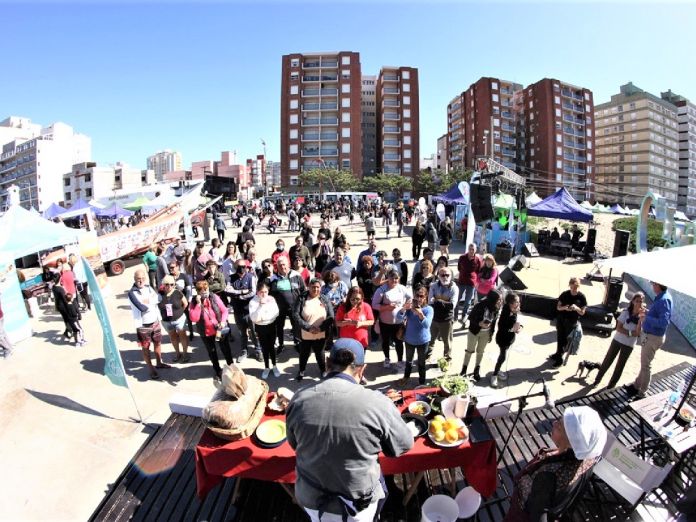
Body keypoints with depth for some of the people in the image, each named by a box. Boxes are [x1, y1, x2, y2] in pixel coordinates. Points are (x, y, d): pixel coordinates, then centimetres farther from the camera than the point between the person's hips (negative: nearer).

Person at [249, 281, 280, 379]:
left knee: (271, 346, 13)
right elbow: (254, 318, -25)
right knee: (264, 348, 13)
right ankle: (266, 368, 30)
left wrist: (262, 317, -20)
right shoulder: (253, 302, -15)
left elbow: (276, 313, -11)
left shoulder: (271, 299, -8)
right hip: (260, 328, -1)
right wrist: (261, 305, -30)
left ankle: (274, 366, 31)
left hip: (271, 326, 1)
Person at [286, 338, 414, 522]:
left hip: (311, 499, 2)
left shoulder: (299, 399, -16)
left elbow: (294, 444, 3)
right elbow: (405, 444, -7)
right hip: (357, 505, -2)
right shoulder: (377, 403, -25)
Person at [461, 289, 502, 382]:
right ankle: (464, 369, 30)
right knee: (470, 350, 13)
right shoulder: (480, 306, -30)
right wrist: (479, 324, -33)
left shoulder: (496, 308, -15)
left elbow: (494, 321, 0)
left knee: (480, 351, 18)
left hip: (486, 333, 4)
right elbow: (471, 317, -18)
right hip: (474, 331, -3)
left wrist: (491, 333, 6)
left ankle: (477, 370, 36)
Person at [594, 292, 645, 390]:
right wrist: (630, 333, -24)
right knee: (607, 360, 7)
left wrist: (640, 318, -27)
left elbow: (638, 332, -20)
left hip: (629, 345, 0)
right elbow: (618, 328, -11)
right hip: (617, 340, 0)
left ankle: (612, 384, 24)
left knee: (620, 365, 9)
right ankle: (597, 379, 21)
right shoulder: (625, 312, -8)